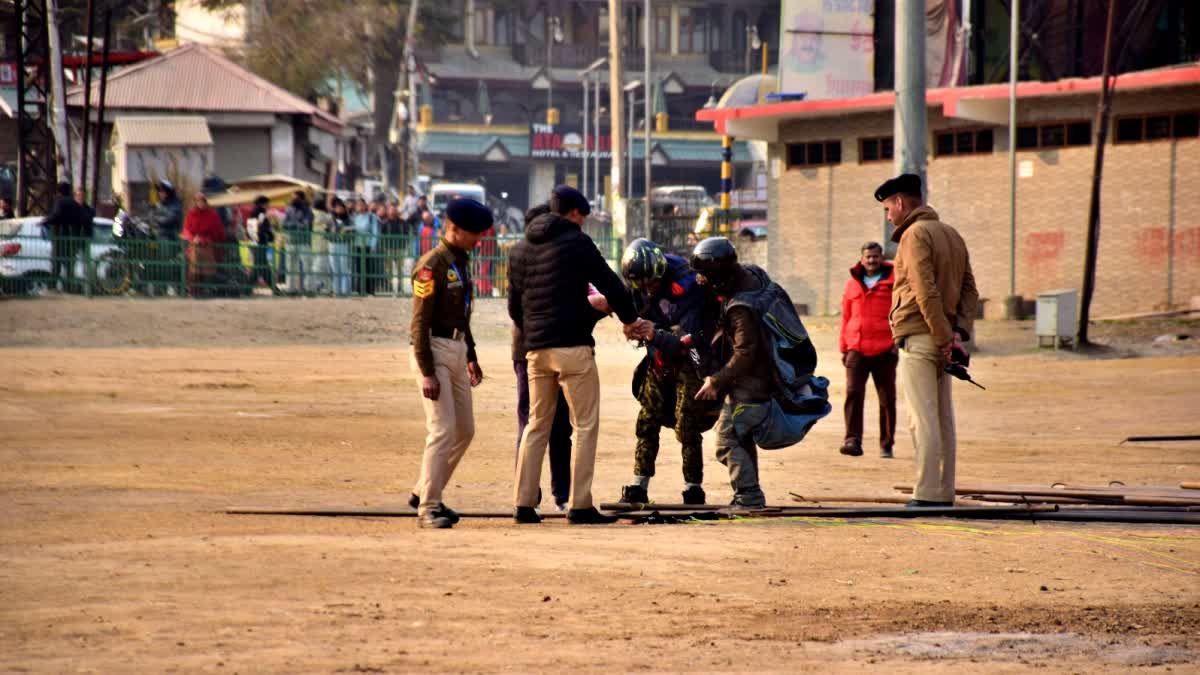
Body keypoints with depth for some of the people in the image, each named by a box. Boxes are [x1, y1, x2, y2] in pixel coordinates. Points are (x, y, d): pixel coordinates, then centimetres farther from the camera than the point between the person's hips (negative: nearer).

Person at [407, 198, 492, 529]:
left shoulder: (461, 262, 14)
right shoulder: (432, 265, -15)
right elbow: (420, 322, -17)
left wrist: (471, 357, 22)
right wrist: (427, 373, -22)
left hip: (457, 350, 9)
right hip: (434, 351, -9)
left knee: (465, 430, 12)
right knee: (443, 430, -13)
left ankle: (425, 492, 25)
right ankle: (429, 508, -7)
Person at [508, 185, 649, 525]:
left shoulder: (521, 250, 14)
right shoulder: (576, 242, -5)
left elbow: (514, 307, 18)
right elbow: (610, 284, -6)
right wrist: (630, 319, 10)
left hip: (536, 350, 6)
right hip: (573, 347, -6)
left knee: (536, 425, 13)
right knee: (585, 425, -1)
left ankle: (523, 503, 9)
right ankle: (580, 506, -5)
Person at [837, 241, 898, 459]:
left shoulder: (893, 281, 3)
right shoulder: (853, 284, 12)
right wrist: (843, 348, 16)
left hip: (885, 350, -1)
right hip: (857, 350, 2)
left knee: (887, 398, 5)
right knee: (853, 393, -13)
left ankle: (886, 445, 13)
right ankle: (853, 440, -17)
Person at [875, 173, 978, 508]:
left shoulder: (916, 235, -10)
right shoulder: (952, 235, 17)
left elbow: (926, 293, -20)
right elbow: (969, 289, 13)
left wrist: (944, 338, -18)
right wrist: (960, 332, 2)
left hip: (919, 339, -9)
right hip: (942, 338, 9)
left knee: (923, 420, -8)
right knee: (943, 420, 10)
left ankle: (928, 493, -10)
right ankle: (945, 493, 11)